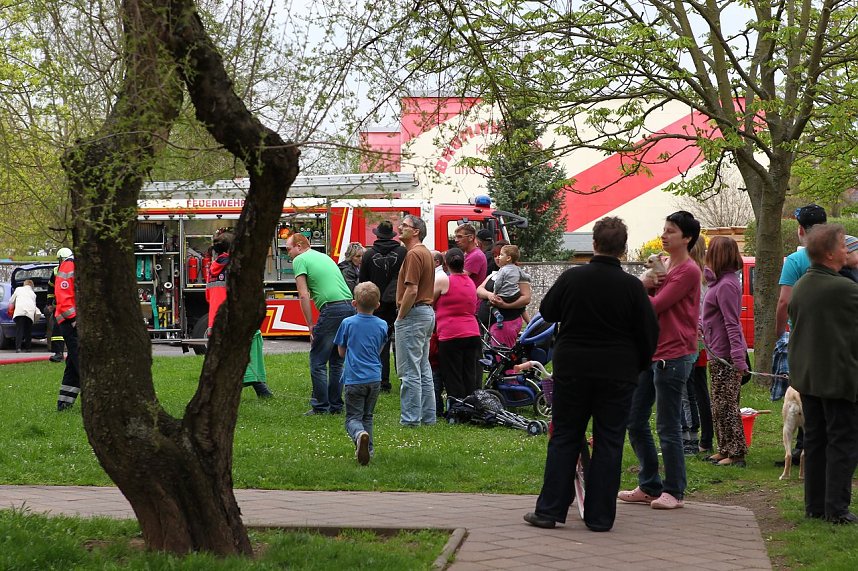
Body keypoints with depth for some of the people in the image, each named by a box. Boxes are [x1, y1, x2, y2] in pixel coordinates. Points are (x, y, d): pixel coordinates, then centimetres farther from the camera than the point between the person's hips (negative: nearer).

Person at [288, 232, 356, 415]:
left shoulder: (300, 260, 2)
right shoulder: (325, 256, 26)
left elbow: (304, 295, -6)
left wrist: (310, 325, -3)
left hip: (332, 309, -8)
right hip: (350, 307, 8)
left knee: (318, 362, 1)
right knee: (337, 362, 16)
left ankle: (320, 406, 1)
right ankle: (336, 405, 18)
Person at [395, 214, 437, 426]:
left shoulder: (414, 254, -15)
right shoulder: (426, 253, 16)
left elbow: (412, 291, -23)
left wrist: (400, 317, -14)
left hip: (413, 314, -10)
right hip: (427, 312, 10)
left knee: (409, 371, -7)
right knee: (424, 370, 13)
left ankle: (410, 418, -5)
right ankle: (427, 416, 16)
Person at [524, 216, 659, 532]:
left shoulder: (571, 278, -6)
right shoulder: (632, 286, -8)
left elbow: (547, 311, 10)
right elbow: (649, 332, -2)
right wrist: (638, 366, 14)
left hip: (572, 370, 1)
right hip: (617, 375, -1)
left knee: (564, 438, 10)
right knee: (609, 443, 6)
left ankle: (549, 510, 9)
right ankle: (600, 516, 7)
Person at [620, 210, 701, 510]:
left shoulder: (688, 271, -11)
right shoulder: (663, 266, 17)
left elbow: (654, 306, -17)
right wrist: (645, 284, -7)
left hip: (673, 355, -9)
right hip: (649, 353, 9)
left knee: (668, 428, -3)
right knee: (635, 422, 11)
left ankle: (674, 491, 7)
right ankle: (649, 487, 20)